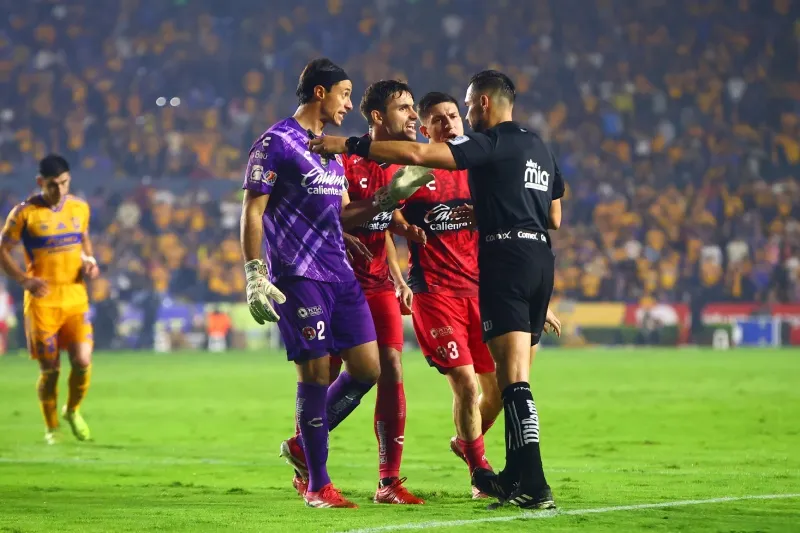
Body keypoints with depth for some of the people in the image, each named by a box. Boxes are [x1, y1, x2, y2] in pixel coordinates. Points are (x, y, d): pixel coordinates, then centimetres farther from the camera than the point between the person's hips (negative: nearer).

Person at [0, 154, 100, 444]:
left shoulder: (80, 208, 6)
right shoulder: (24, 213, -7)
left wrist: (90, 262, 4)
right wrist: (25, 280, -15)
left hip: (75, 297, 3)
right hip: (42, 300, -3)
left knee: (83, 361, -10)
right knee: (49, 369, 0)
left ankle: (73, 411, 19)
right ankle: (51, 428, 20)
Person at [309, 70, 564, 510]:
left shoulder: (490, 143, -7)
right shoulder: (541, 149, 19)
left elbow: (416, 154, -16)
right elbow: (555, 218, 24)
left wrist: (349, 145, -11)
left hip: (505, 259, -8)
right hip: (540, 257, 8)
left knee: (514, 379, -11)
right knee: (515, 378, 14)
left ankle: (534, 486, -17)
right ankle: (515, 476, 20)